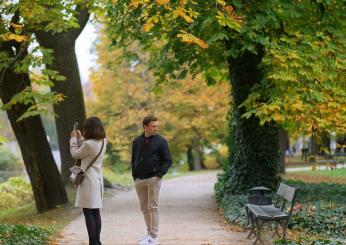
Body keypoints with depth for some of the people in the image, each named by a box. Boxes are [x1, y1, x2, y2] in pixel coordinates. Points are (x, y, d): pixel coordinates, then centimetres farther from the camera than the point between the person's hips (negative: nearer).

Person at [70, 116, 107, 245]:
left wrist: (73, 139, 8)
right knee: (96, 212, 13)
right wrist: (79, 138, 16)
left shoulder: (89, 144, -20)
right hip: (97, 180, 8)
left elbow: (75, 154, -4)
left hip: (89, 181, -8)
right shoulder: (102, 142, 5)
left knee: (88, 213, -4)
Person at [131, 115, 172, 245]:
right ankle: (149, 233, 14)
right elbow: (133, 159, 18)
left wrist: (160, 174, -12)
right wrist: (134, 175, 7)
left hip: (153, 179, -4)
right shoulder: (137, 141, 10)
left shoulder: (161, 141, -1)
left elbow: (168, 160, -1)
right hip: (139, 180, 4)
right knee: (144, 208, 7)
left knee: (153, 207, -5)